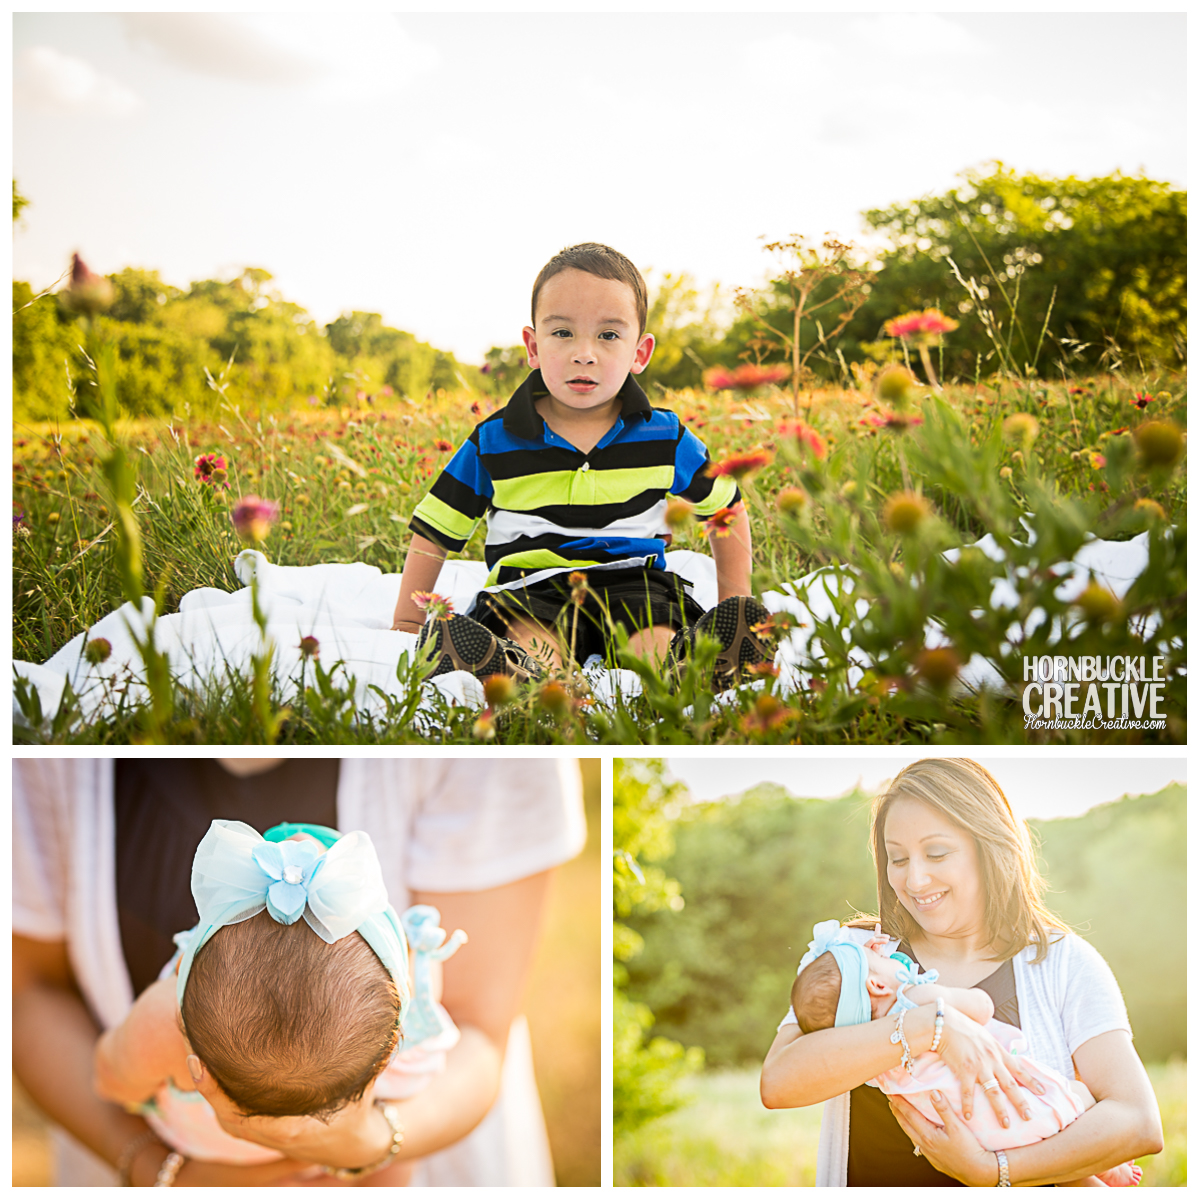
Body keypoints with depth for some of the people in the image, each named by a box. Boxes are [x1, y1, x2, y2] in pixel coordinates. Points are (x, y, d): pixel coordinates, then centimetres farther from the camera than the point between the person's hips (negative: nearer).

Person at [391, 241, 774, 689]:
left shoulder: (666, 439, 7)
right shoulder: (494, 443, 2)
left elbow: (728, 507, 22)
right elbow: (433, 533, 12)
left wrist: (734, 600, 16)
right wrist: (405, 628, 7)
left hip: (634, 586, 2)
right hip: (529, 591, -1)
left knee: (656, 645, -35)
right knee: (533, 647, -37)